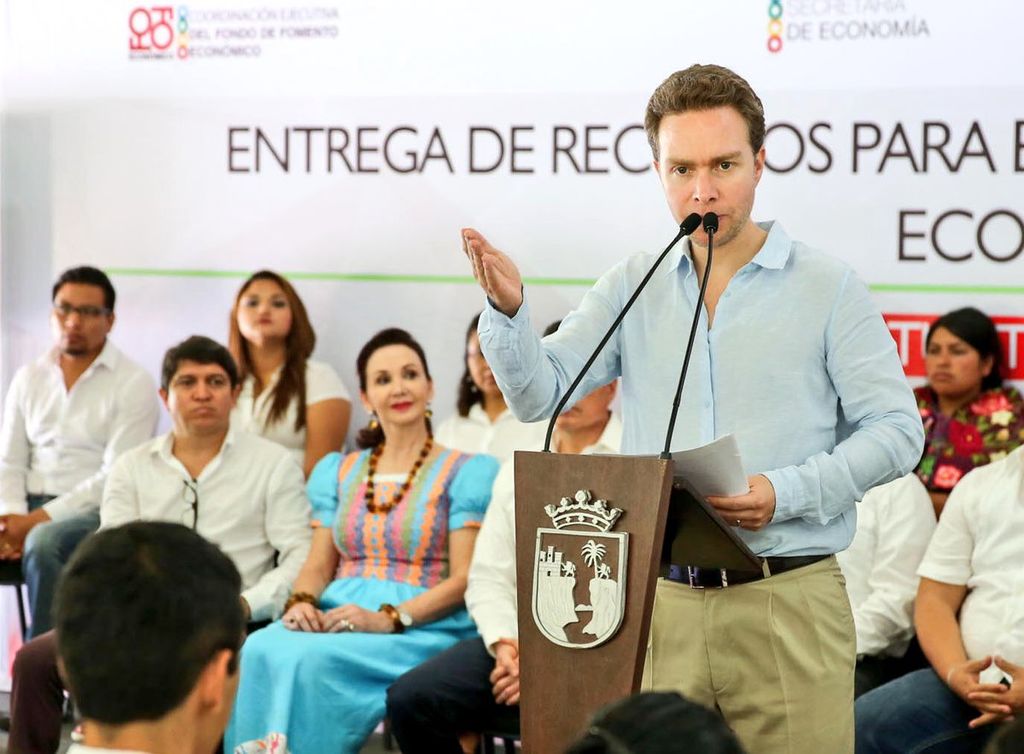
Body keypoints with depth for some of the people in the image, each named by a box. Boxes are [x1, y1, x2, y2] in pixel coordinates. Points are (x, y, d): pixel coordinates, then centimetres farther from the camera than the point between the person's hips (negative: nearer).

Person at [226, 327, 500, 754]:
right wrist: (301, 602, -7)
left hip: (422, 628, -4)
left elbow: (464, 579, -3)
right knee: (261, 650, -31)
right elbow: (319, 564, 17)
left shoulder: (468, 472, 5)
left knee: (310, 659, -34)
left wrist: (389, 619, -18)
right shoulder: (337, 472, 21)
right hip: (336, 618, 4)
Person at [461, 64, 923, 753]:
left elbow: (896, 430, -3)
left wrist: (785, 493, -16)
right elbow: (537, 394, 3)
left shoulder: (827, 288, 0)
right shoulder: (634, 288, 10)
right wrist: (508, 310, -17)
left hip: (787, 600, -3)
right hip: (657, 600, 3)